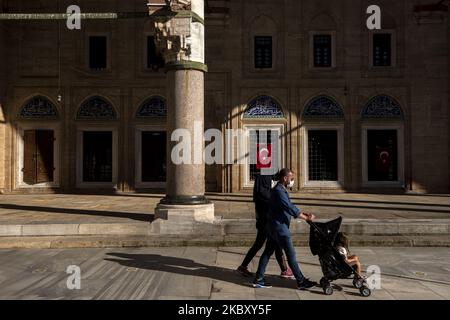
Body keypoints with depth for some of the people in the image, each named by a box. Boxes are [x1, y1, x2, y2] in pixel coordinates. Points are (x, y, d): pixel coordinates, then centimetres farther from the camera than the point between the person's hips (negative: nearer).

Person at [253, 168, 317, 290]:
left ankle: (258, 279, 16)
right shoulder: (279, 191, -20)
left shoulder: (281, 190, 13)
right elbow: (291, 209, -24)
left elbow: (290, 206, 19)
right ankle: (301, 281, 9)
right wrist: (306, 218, -16)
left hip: (274, 227, 10)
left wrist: (304, 213, 10)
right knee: (291, 254, -1)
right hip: (279, 228, -10)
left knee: (267, 252, 11)